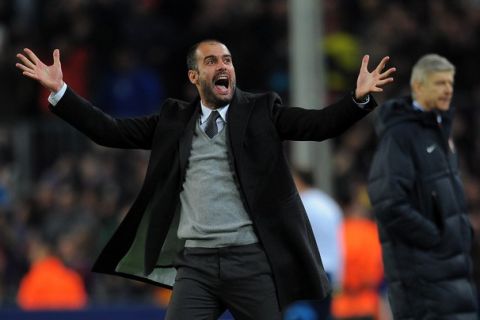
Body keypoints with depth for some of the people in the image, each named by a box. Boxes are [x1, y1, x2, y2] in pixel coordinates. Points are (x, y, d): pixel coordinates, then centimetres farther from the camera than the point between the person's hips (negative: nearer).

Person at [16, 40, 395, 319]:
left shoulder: (261, 110, 5)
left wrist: (359, 98, -26)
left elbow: (318, 124, -7)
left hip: (251, 260, -2)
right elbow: (111, 132, 10)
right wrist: (60, 91, 2)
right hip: (195, 264, 2)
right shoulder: (174, 119, 12)